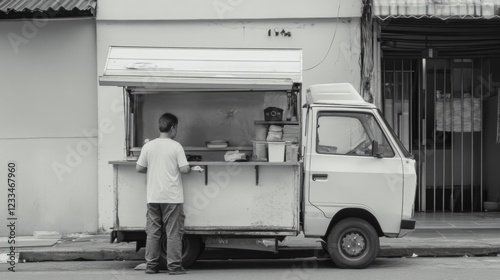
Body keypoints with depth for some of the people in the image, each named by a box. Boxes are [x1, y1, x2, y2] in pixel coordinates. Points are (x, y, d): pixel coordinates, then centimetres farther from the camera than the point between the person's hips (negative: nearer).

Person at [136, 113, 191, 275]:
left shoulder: (148, 146, 3)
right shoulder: (175, 146, -8)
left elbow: (139, 168, 4)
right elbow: (184, 169, -12)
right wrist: (190, 169, 9)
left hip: (153, 197, 4)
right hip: (172, 197, -4)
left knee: (152, 232, 10)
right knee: (173, 232, 2)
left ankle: (151, 265, 12)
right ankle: (174, 266, 3)